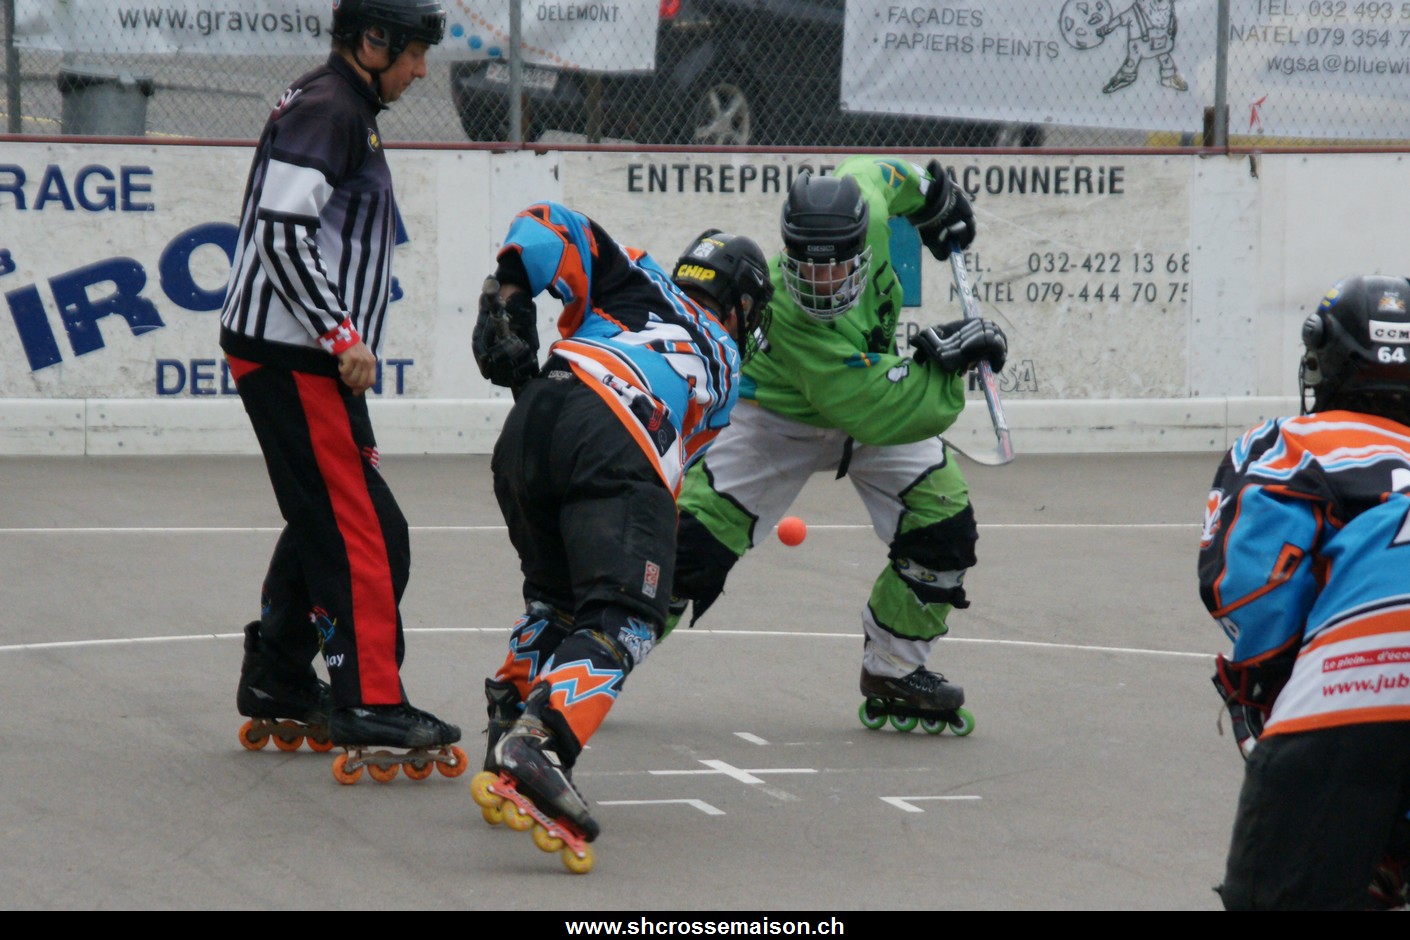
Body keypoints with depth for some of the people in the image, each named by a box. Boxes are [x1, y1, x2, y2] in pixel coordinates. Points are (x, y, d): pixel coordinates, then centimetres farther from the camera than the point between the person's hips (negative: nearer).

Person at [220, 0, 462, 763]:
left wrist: (341, 339, 21)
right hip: (291, 354, -11)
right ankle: (367, 701, -12)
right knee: (363, 528, -11)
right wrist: (342, 334, -22)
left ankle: (278, 678, 28)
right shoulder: (328, 111, -15)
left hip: (305, 355, 11)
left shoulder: (343, 110, 18)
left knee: (322, 517, 19)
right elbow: (282, 230, -23)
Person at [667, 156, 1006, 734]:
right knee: (698, 537, -16)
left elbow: (870, 174, 0)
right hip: (778, 416, -6)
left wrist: (930, 195, 13)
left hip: (877, 389, 6)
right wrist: (947, 359, -33)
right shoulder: (792, 320, -41)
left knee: (943, 526, -7)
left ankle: (894, 676, 12)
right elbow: (887, 417, -39)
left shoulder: (864, 204, -28)